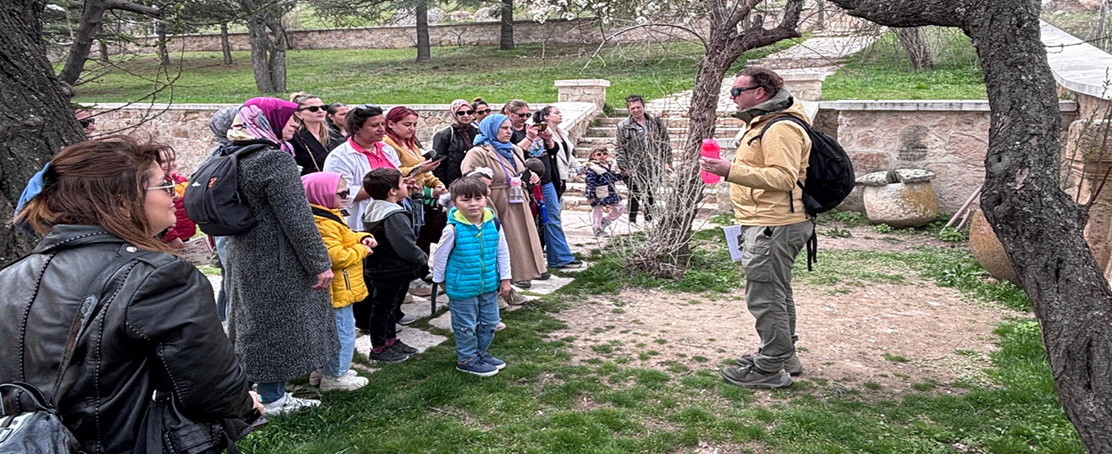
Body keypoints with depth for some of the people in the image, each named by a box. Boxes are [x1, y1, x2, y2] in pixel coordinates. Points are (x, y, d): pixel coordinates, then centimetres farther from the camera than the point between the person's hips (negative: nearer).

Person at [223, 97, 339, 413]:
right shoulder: (274, 160, -22)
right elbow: (297, 219, -22)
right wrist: (320, 263, -16)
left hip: (243, 254, 9)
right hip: (275, 261, -9)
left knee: (255, 321, 17)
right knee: (278, 322, 4)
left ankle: (271, 395, 31)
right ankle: (273, 400, 16)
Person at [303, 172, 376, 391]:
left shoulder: (330, 217, 11)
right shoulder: (324, 224, -24)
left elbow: (346, 238, 23)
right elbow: (337, 257, -29)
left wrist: (362, 238, 3)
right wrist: (361, 250, -15)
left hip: (336, 290, 11)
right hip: (337, 291, -11)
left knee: (332, 330, 22)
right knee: (343, 332, -1)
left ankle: (323, 371, 34)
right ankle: (335, 376, 11)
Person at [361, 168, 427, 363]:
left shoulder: (375, 211, 6)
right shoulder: (395, 217, -26)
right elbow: (407, 248, -28)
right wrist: (424, 258, -9)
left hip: (380, 268, 10)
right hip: (392, 272, -10)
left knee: (390, 306, 22)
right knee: (383, 308, 3)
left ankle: (391, 340, 36)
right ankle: (378, 349, 16)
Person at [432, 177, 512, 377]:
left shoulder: (493, 223, -7)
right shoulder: (453, 229, -19)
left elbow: (502, 251, 6)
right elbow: (440, 255, -5)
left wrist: (505, 278, 8)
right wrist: (440, 279, 4)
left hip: (489, 285, 5)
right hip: (462, 288, -5)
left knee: (489, 322, 17)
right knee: (466, 326, 7)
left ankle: (481, 352, 38)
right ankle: (467, 359, 26)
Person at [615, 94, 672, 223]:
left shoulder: (656, 122, 4)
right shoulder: (623, 126, -3)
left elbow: (666, 142, 8)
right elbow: (619, 148, -3)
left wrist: (667, 162, 2)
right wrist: (624, 167, -10)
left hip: (653, 168, 3)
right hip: (634, 170, -3)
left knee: (650, 195, 13)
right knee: (634, 195, 5)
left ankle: (649, 221, 26)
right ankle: (632, 221, 17)